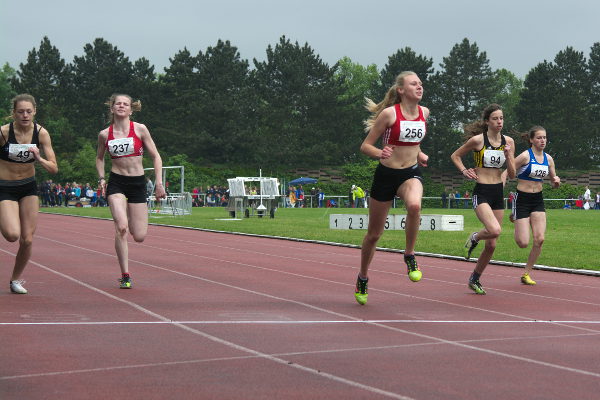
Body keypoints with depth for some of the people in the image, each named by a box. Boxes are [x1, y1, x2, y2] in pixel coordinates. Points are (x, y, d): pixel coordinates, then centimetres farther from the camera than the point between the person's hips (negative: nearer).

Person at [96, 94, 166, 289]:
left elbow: (156, 157, 3)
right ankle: (125, 276, -11)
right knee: (121, 227, -21)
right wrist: (101, 178, 6)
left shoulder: (140, 129, -1)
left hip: (138, 183, 0)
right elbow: (99, 158, 20)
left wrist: (159, 183, -4)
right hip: (116, 183, 0)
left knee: (139, 236, -2)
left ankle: (131, 221, 37)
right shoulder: (105, 134, 3)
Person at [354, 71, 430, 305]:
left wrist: (418, 153, 8)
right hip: (386, 174, -2)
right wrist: (380, 153, -28)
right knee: (374, 234, 9)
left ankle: (410, 256, -15)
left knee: (414, 205, -35)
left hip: (411, 173, 3)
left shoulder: (424, 112, 3)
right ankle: (362, 278, 32)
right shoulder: (389, 113, -13)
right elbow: (365, 146, -9)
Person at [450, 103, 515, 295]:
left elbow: (512, 174, 7)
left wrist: (508, 157, -9)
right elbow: (455, 156, 8)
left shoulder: (508, 142, 5)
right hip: (482, 193, -5)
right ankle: (474, 238, 5)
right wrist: (464, 171, -6)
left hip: (498, 194, 5)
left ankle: (475, 279, 27)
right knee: (495, 230, -30)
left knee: (491, 245, 7)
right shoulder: (477, 140, -7)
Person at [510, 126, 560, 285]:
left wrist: (556, 182, -6)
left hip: (538, 200, 5)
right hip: (522, 199, -5)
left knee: (539, 239, -9)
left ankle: (527, 273, 6)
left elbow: (553, 183, 17)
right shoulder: (525, 156, -12)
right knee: (523, 243, -9)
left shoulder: (548, 158, 6)